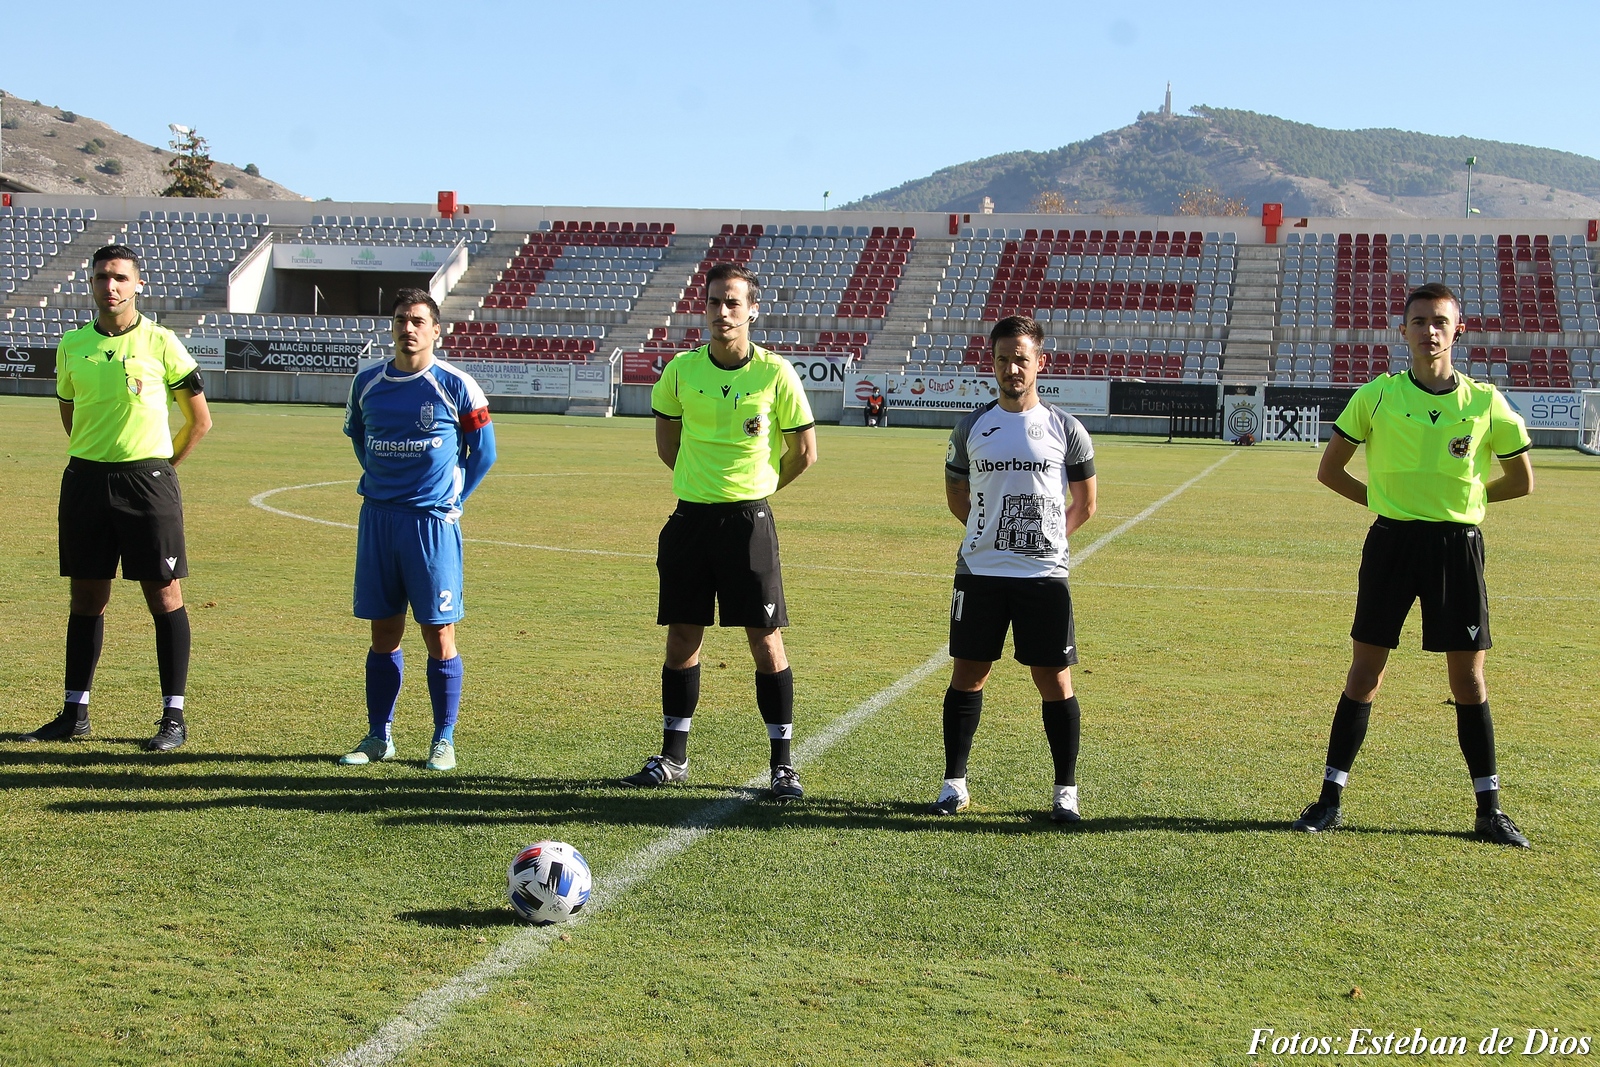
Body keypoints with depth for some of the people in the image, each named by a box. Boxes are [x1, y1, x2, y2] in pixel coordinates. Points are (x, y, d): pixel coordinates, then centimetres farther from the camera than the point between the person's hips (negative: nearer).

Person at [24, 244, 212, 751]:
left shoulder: (161, 343, -3)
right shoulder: (72, 345, 8)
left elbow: (200, 420, 4)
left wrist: (158, 468, 7)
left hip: (146, 480, -4)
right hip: (85, 480, 4)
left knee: (164, 596, -2)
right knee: (86, 597, 9)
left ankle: (174, 716, 4)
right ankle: (75, 712, 18)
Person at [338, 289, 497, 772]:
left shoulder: (455, 386, -5)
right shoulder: (367, 383, 6)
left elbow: (483, 450, 2)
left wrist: (453, 500, 0)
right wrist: (380, 483, 15)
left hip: (433, 520, -4)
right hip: (377, 517, 4)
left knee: (439, 635, -1)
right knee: (383, 633, 9)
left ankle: (443, 740, 9)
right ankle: (379, 736, 18)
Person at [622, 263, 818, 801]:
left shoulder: (775, 372, -5)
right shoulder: (682, 369, 2)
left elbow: (804, 451, 3)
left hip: (748, 519, -3)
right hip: (690, 516, 3)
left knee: (765, 639, -2)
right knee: (682, 636, 8)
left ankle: (782, 762, 7)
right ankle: (673, 757, 20)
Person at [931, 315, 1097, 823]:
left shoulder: (1065, 429, 1)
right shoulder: (972, 427, 5)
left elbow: (1084, 503, 10)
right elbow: (956, 493, 18)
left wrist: (1045, 537, 8)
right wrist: (994, 530, 12)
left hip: (1044, 575, -1)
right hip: (979, 571, 1)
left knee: (1054, 680, 1)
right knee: (968, 672, 5)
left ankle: (1066, 790, 11)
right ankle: (954, 782, 16)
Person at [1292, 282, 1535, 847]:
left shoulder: (1485, 403, 0)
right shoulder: (1377, 395, -1)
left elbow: (1521, 481, 12)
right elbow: (1329, 471, 7)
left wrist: (1463, 498, 7)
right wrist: (1385, 499, 4)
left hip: (1457, 547, 0)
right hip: (1391, 544, 0)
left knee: (1468, 677, 4)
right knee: (1364, 672, 3)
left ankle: (1489, 808, 15)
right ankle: (1331, 796, 12)